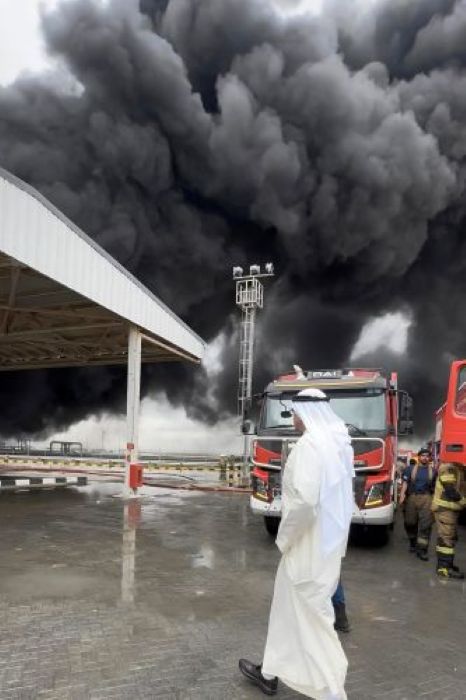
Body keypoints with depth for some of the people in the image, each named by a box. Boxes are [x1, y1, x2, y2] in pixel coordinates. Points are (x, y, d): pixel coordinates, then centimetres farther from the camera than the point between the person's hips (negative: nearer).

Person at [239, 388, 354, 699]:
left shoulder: (311, 443, -22)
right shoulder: (340, 442, 6)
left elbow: (304, 499, -30)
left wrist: (285, 538, -14)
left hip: (310, 545, -9)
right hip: (329, 540, 9)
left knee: (312, 615, 5)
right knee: (290, 607, 21)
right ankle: (271, 673, 35)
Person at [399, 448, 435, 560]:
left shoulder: (433, 471, 11)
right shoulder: (410, 469, 7)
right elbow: (405, 483, -1)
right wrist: (402, 495, -14)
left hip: (426, 499, 0)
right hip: (411, 497, 0)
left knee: (425, 524, -8)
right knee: (410, 522, 8)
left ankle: (422, 549, -5)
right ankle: (413, 542, 32)